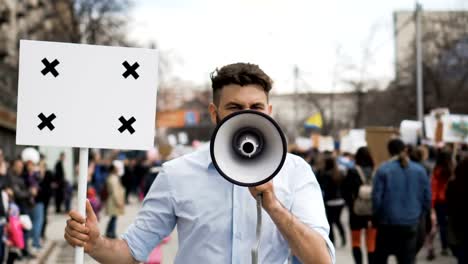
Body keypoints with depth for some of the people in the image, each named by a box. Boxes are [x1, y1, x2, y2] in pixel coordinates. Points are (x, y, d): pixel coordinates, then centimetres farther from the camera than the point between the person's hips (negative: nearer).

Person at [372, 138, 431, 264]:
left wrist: (377, 217, 5)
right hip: (411, 224, 2)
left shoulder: (383, 170, -7)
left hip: (388, 222, -2)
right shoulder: (420, 170, 3)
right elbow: (427, 198, 4)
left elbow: (376, 197, -10)